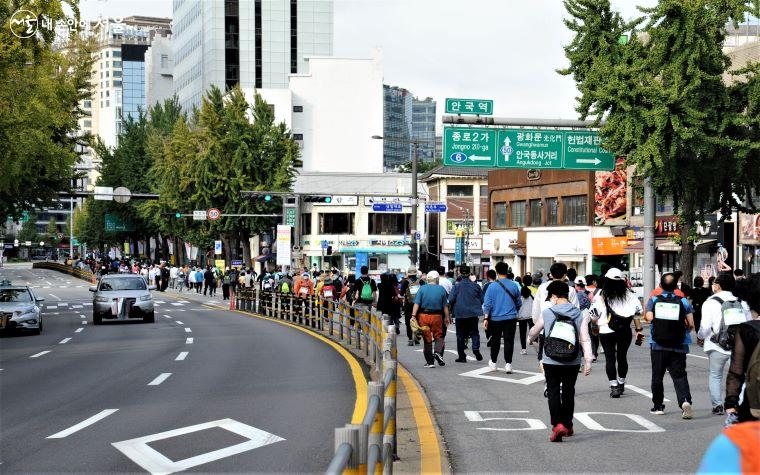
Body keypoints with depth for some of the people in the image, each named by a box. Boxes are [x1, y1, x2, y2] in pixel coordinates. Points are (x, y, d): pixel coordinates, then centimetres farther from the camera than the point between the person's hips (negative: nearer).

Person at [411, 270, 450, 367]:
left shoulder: (422, 288, 0)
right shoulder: (441, 289, 1)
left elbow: (417, 303, -7)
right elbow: (445, 306, 4)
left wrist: (413, 315, -8)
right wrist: (447, 317, 12)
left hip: (423, 316, 0)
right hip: (437, 316, 0)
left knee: (427, 338, 7)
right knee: (438, 336, 14)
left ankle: (430, 362, 7)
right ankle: (437, 352, -14)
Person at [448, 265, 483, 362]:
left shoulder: (457, 286, -8)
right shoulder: (476, 286, 1)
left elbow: (451, 300, -11)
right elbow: (481, 300, 7)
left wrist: (454, 308, 9)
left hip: (460, 314, -2)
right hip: (473, 314, 2)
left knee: (460, 335, 7)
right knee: (474, 332, 13)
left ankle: (462, 356, 7)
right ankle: (476, 348, -13)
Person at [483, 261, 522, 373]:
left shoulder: (492, 286, -6)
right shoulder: (514, 285, 0)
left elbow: (487, 304, -7)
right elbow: (519, 302, 11)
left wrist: (486, 318, -3)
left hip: (496, 318, 0)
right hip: (511, 318, 0)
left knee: (495, 341, 13)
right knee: (509, 341, 1)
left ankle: (493, 363, 24)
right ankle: (508, 364, -4)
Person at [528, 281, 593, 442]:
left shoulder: (547, 313, -4)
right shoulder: (579, 315, -1)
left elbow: (534, 332, 11)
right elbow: (585, 340, -6)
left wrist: (531, 339, 34)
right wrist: (588, 361, -3)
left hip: (551, 361, -2)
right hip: (572, 362, 2)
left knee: (553, 392, 2)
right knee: (568, 392, 15)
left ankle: (557, 425, -15)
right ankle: (567, 425, 25)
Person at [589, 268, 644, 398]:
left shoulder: (601, 295, -4)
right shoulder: (629, 294, -1)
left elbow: (594, 315, 1)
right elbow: (637, 313, 0)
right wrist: (639, 330, 6)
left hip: (606, 332, -2)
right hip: (625, 332, 2)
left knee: (610, 358, 1)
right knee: (622, 357, 16)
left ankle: (613, 386, -8)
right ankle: (621, 384, 28)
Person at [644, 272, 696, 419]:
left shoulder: (653, 300, 0)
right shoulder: (683, 301, -1)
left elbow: (649, 318, -12)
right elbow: (691, 324, -4)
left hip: (657, 345, 0)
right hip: (679, 346, 0)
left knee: (657, 375, 12)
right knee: (679, 375, -1)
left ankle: (658, 406, 18)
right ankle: (685, 400, -23)